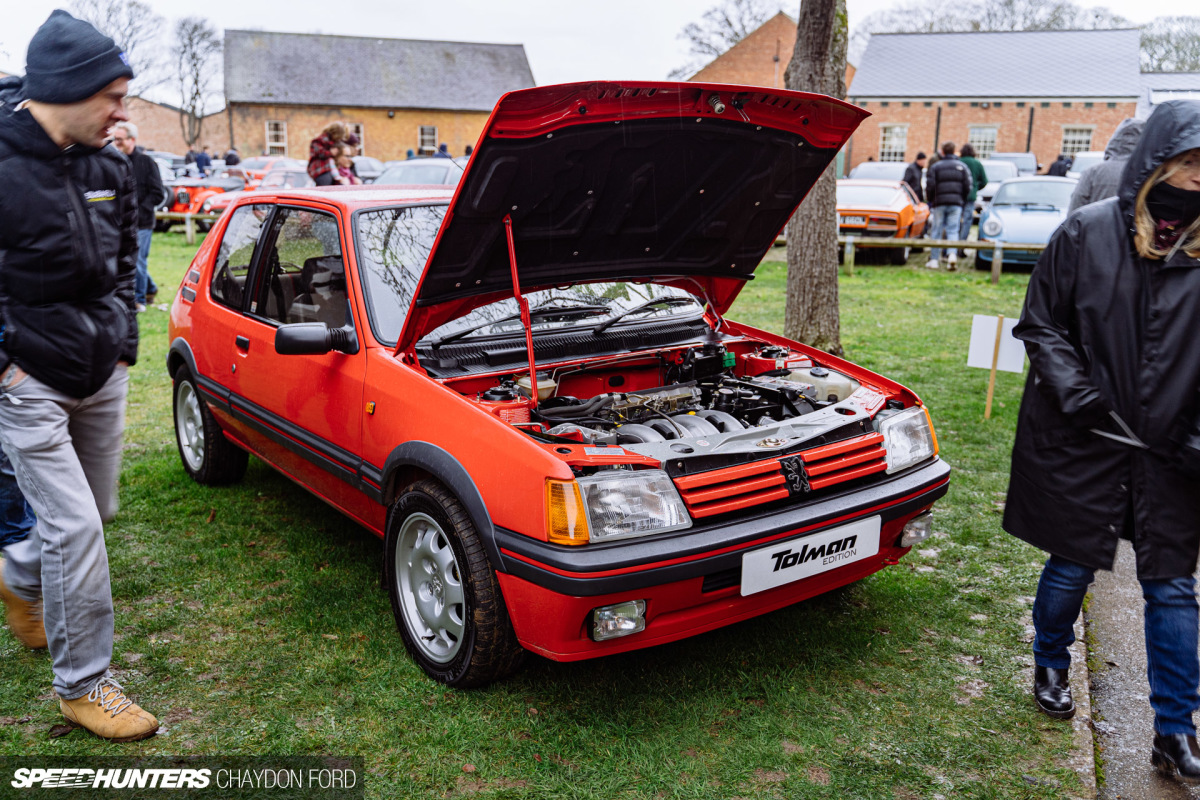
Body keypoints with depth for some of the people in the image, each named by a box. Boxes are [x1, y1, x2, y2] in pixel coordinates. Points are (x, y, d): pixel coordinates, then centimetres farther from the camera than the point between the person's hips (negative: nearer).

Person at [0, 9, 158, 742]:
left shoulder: (110, 169, 3)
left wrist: (123, 334, 9)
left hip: (103, 376, 7)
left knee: (95, 513, 18)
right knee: (75, 526, -6)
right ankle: (83, 685, 11)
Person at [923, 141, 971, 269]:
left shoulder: (935, 167, -1)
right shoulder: (962, 167, 6)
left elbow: (930, 187, -5)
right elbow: (967, 187, 4)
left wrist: (930, 202, 10)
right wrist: (961, 200, 18)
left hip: (939, 203, -1)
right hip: (956, 203, 1)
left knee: (936, 232, 6)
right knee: (953, 230, 3)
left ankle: (934, 259, 7)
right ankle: (952, 254, -20)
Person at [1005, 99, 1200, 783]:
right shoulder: (1088, 232, -6)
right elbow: (1040, 324, 0)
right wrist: (1075, 391, -13)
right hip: (1082, 441, -2)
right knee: (1072, 566, 12)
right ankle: (1051, 668, 40)